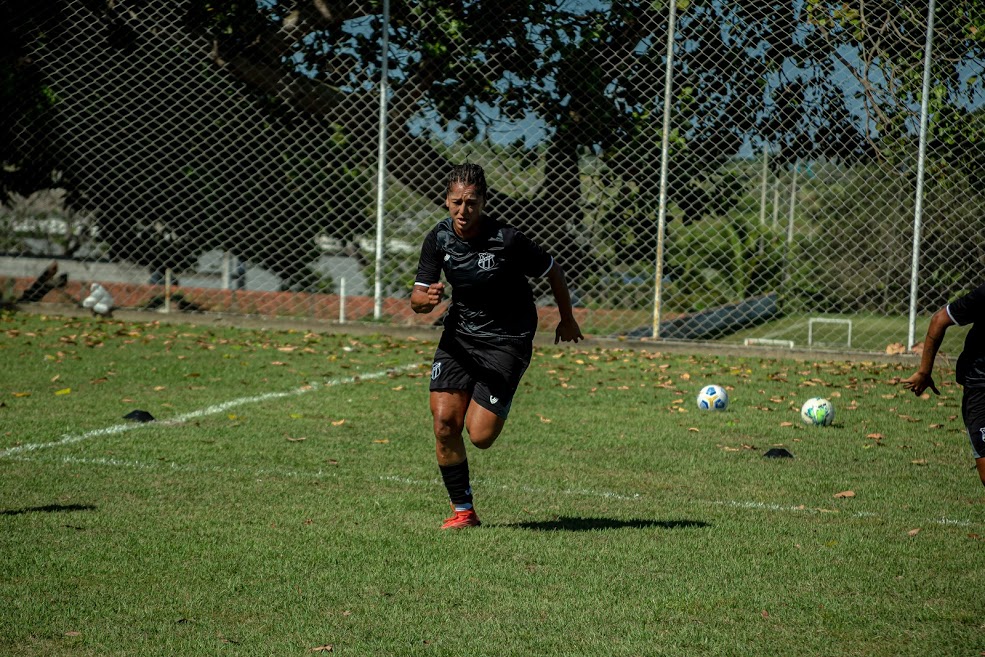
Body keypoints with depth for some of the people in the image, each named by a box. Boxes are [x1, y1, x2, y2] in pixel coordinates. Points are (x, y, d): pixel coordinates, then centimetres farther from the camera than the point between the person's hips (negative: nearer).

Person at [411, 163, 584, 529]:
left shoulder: (507, 240, -21)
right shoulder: (438, 239, -7)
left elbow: (552, 272, -4)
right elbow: (416, 300, -5)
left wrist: (567, 320, 9)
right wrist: (427, 298, -31)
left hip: (507, 340, -4)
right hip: (460, 334, 4)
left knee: (480, 436, -11)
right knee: (444, 420, -12)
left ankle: (497, 407, 29)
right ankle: (462, 510, 5)